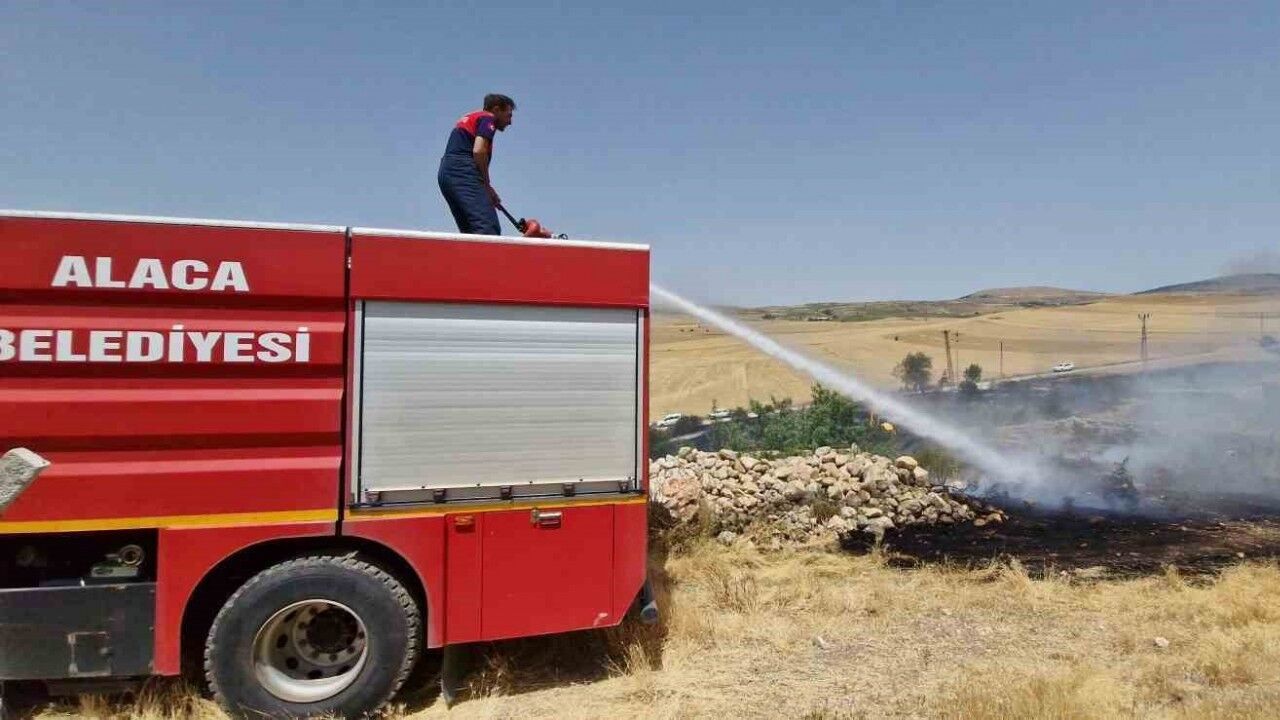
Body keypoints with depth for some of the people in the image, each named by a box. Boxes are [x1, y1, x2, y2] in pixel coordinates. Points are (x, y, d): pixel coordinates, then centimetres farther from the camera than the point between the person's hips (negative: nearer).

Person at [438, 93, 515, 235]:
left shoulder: (469, 118, 31)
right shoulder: (487, 119, 4)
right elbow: (478, 151, -13)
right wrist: (487, 185, -3)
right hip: (463, 172, -9)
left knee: (469, 232, 6)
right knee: (489, 228, -22)